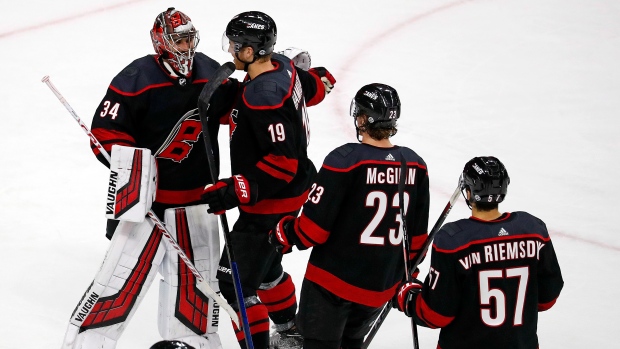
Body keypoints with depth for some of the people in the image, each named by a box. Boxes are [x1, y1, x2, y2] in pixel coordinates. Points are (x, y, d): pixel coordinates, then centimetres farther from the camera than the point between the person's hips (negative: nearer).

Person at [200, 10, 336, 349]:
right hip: (290, 193, 10)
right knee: (263, 264, 28)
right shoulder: (283, 67, -5)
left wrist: (235, 191, -29)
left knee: (235, 278, -5)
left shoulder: (264, 97, -30)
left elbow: (283, 162, -30)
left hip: (271, 203, -10)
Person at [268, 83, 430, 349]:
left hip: (334, 281, -6)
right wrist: (402, 274, 22)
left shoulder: (345, 160, -18)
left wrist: (284, 235, 3)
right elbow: (418, 236, 7)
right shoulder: (415, 166, -2)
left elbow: (314, 227, -17)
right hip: (382, 289, 6)